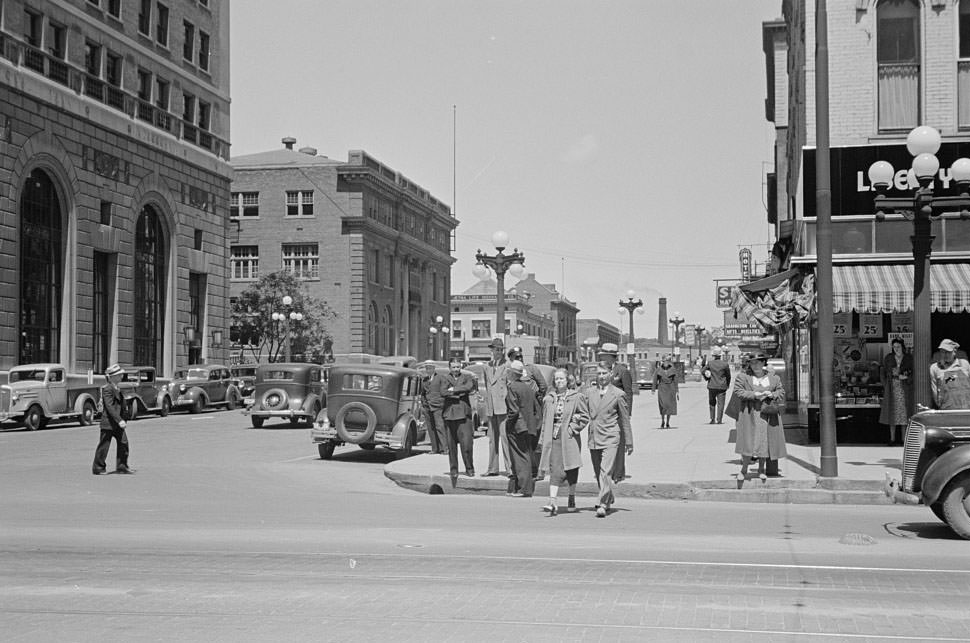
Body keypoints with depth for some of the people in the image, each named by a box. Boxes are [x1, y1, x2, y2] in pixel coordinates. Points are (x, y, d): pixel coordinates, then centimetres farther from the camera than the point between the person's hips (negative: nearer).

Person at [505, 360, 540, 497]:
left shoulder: (512, 387, -13)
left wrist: (508, 423, -7)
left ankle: (523, 489, -2)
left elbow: (514, 410, -20)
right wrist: (534, 424, 16)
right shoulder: (528, 386, 10)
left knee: (520, 458, -3)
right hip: (530, 427, 7)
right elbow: (536, 408, 12)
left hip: (517, 427, -7)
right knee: (527, 457, 13)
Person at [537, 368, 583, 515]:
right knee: (555, 470, -8)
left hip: (570, 438, -1)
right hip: (553, 438, 1)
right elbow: (545, 421, 16)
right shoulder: (549, 399, 10)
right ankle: (553, 503, -14)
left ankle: (572, 498, 25)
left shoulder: (576, 397, 0)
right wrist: (543, 440, 13)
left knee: (571, 469, 7)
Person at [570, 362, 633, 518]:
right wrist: (570, 429, -5)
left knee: (606, 472, -15)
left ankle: (602, 505, -15)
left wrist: (628, 442, 7)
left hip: (610, 439, -4)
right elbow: (582, 415, 10)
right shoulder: (588, 393, 8)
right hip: (593, 439, 4)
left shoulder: (617, 394, -1)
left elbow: (624, 419, 5)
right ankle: (610, 498, 31)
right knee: (598, 474, 12)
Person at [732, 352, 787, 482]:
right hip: (750, 414, -2)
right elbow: (738, 391, -4)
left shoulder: (773, 378, 10)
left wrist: (772, 394, -10)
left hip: (768, 414, 2)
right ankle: (744, 470, 2)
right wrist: (754, 395, -15)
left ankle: (761, 469, 17)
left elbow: (781, 392, 11)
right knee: (748, 441, -6)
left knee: (765, 441, 4)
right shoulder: (743, 377, 2)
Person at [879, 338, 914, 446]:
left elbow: (914, 373, 3)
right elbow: (882, 372, 10)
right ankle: (892, 439, 8)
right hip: (891, 390, 1)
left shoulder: (909, 358, 1)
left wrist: (906, 377, -13)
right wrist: (885, 385, 2)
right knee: (892, 414, 2)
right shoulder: (888, 358, 5)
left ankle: (903, 438, 5)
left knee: (904, 413, -1)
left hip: (905, 389, -1)